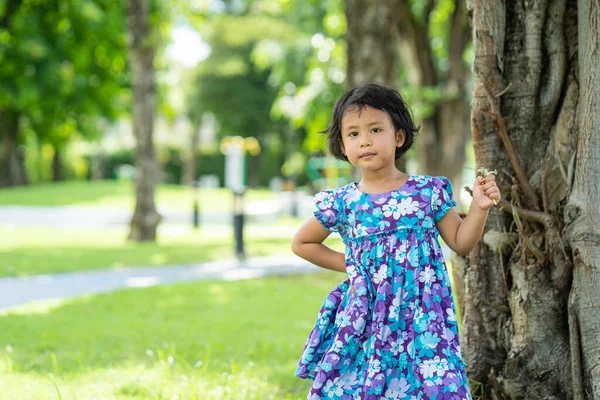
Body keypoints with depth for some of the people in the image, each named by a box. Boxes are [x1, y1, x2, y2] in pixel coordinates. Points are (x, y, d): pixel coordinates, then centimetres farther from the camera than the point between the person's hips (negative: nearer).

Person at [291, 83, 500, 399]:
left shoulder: (429, 191, 0)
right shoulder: (341, 204, 1)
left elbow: (461, 243, 9)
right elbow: (301, 243, 15)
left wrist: (479, 208, -6)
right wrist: (348, 264, 9)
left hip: (422, 319, -1)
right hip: (365, 321, 1)